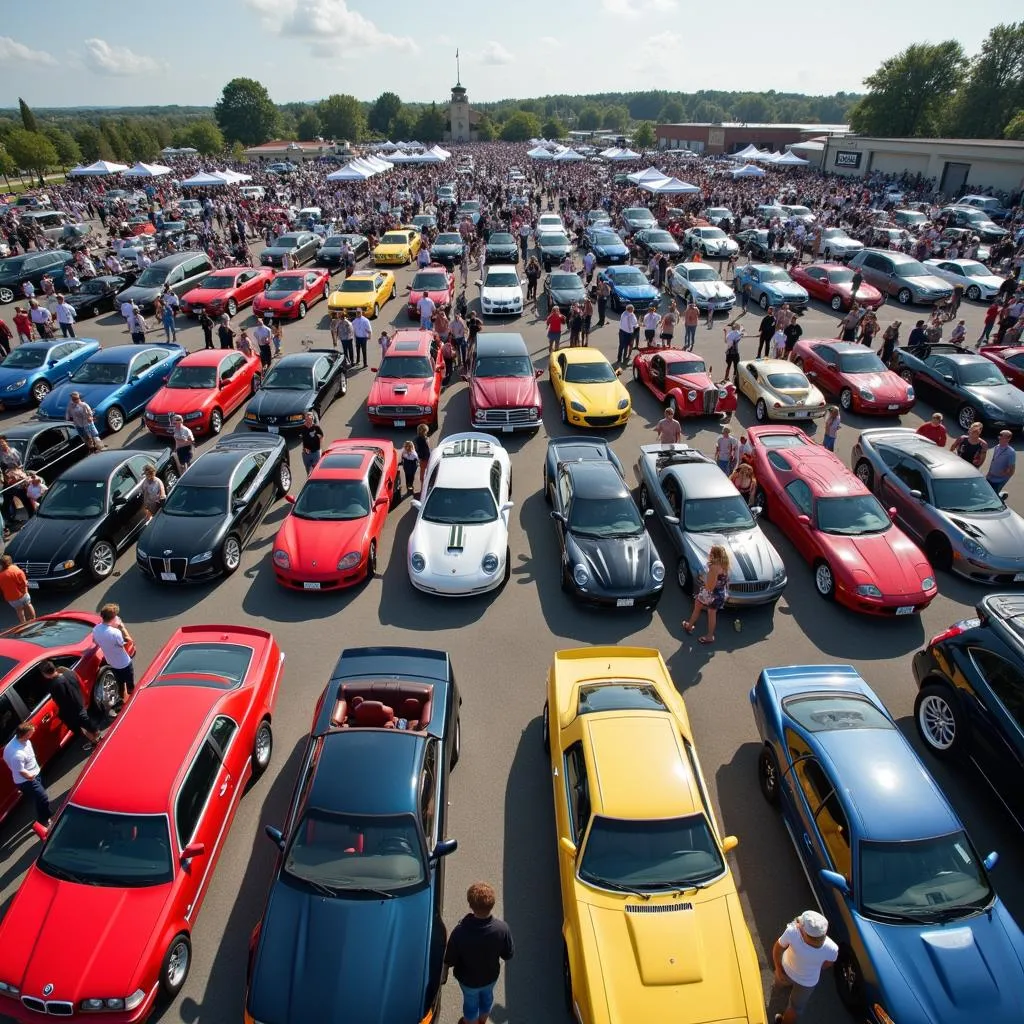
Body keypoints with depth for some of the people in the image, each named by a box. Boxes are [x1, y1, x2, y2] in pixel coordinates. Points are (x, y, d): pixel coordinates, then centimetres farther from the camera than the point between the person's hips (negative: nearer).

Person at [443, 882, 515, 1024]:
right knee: (487, 996, 33)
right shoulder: (502, 928, -32)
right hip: (491, 975, 2)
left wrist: (444, 974, 0)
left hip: (468, 979, -2)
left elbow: (450, 959, -20)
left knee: (471, 1002, 29)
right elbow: (509, 955, -14)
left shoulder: (460, 931, -38)